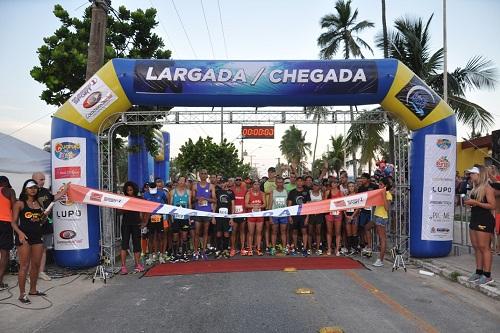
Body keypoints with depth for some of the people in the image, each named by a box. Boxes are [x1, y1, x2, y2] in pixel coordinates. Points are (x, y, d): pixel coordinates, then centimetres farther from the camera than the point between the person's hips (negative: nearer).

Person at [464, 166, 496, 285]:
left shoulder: (487, 188, -11)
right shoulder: (475, 188, 14)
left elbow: (492, 205, -18)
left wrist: (475, 202, -20)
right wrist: (469, 202, 6)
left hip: (485, 221, -9)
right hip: (475, 219, 9)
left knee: (484, 247, -5)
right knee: (476, 247, 11)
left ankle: (487, 275, 3)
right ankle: (478, 272, 20)